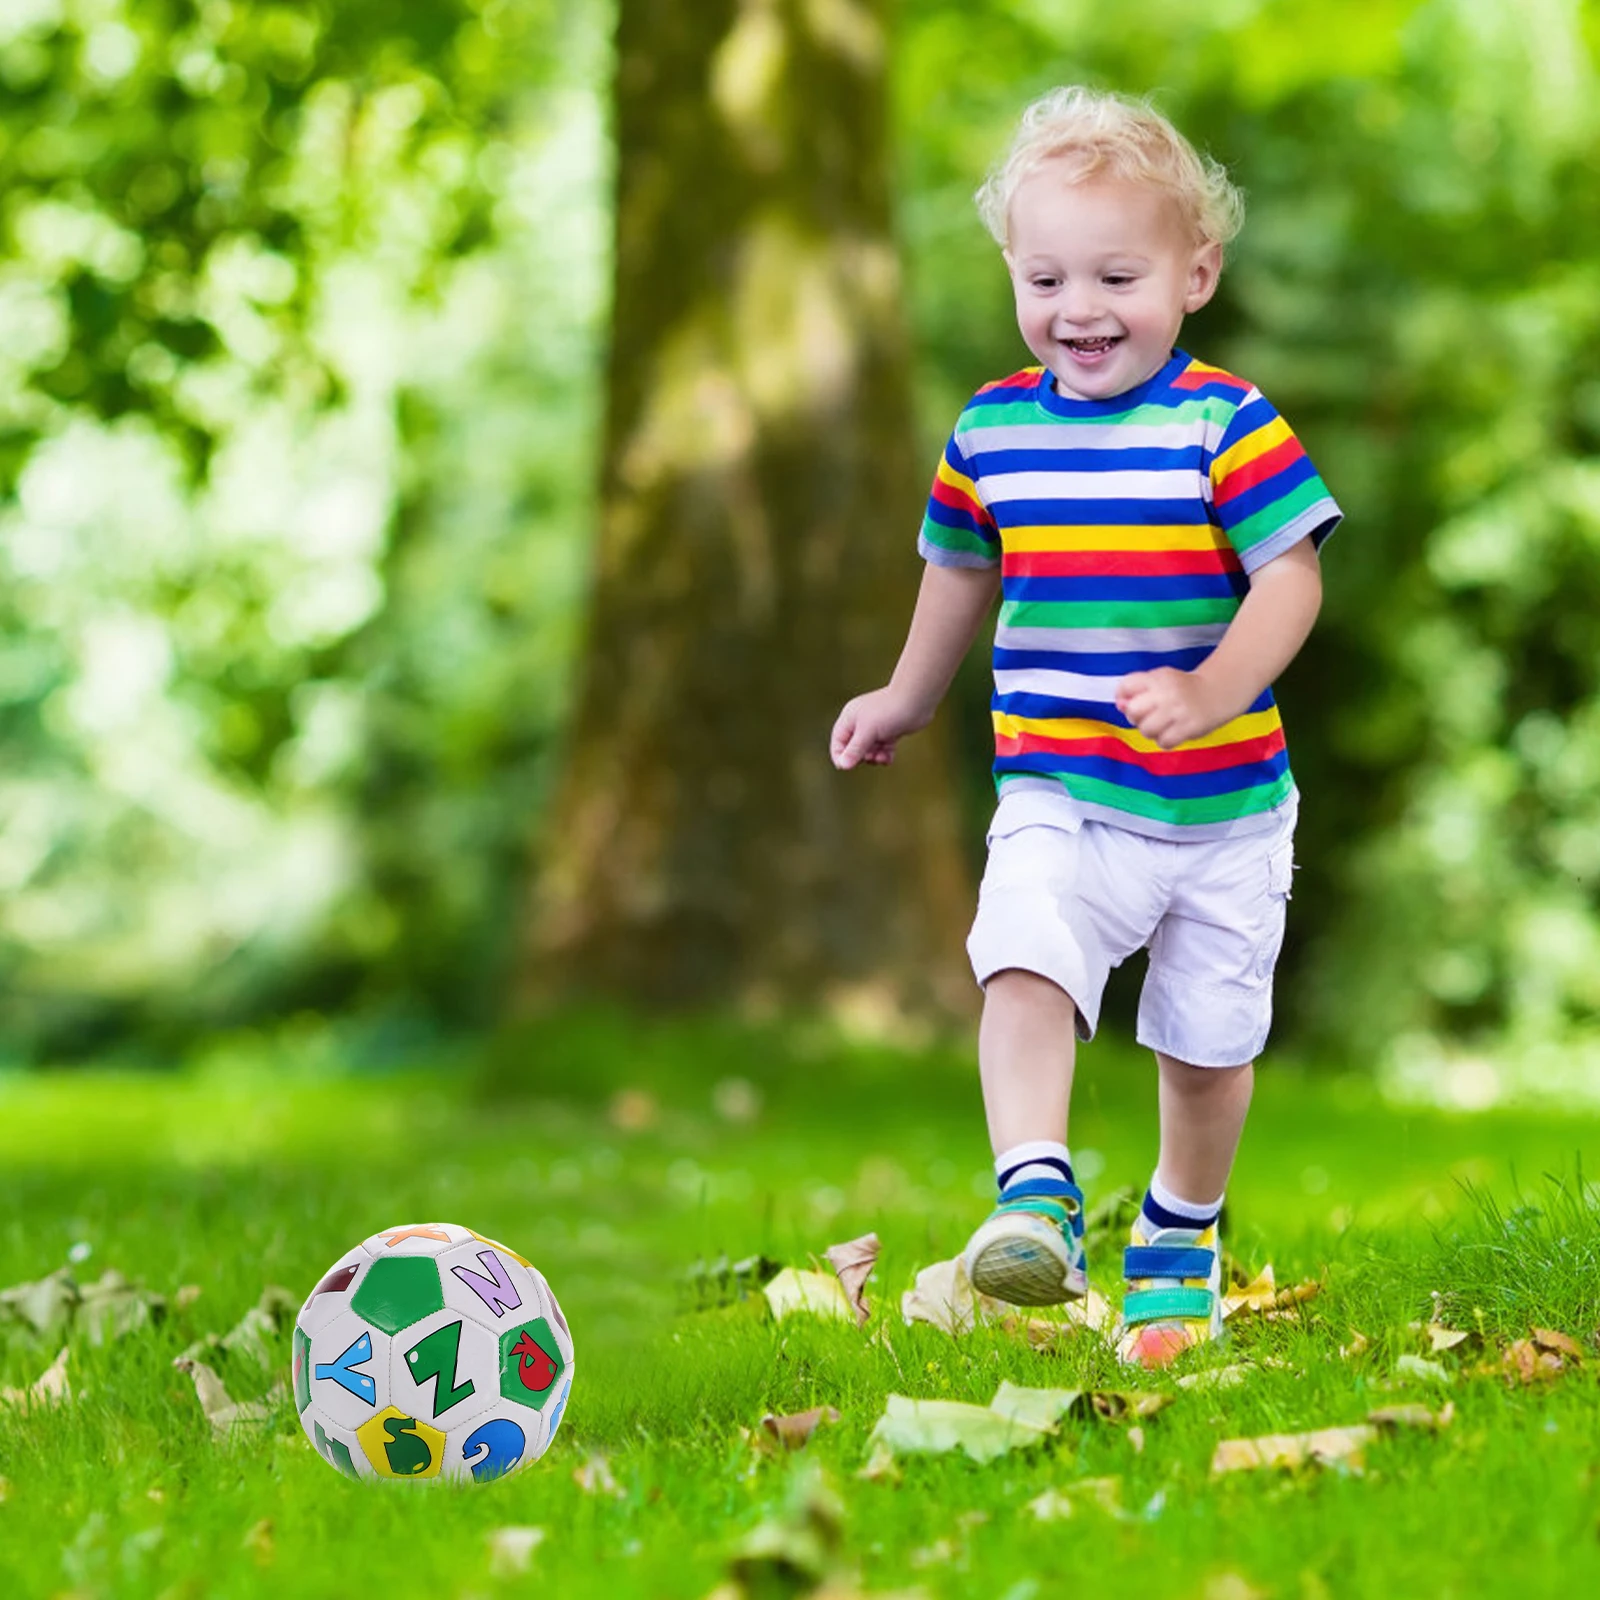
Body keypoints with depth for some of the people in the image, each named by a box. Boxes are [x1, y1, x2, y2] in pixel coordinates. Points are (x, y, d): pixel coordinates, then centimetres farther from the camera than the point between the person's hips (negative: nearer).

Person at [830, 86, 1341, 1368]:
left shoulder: (1228, 426, -10)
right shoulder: (993, 429, 3)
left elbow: (1292, 579, -16)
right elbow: (964, 566, 21)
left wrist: (1210, 694, -34)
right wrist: (908, 699, 34)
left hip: (1223, 806, -2)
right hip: (1056, 793, 2)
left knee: (1209, 1041, 10)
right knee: (1023, 964, -26)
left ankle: (1181, 1237, 33)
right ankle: (1036, 1197, -33)